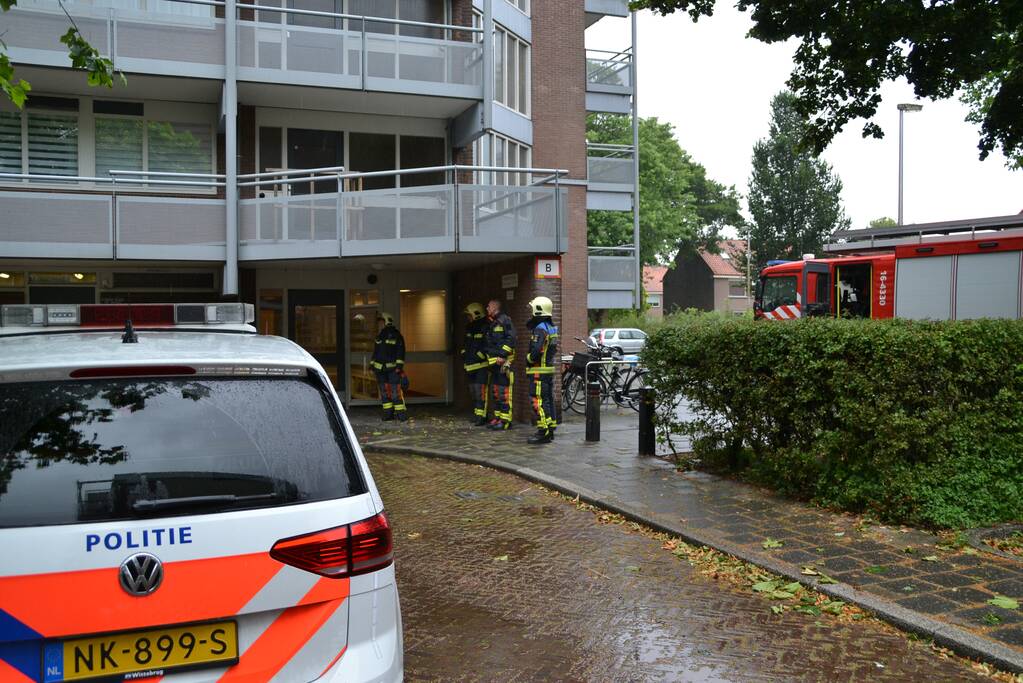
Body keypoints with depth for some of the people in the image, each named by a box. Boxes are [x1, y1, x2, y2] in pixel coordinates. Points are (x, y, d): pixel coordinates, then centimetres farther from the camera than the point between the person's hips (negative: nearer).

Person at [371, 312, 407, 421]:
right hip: (380, 369, 6)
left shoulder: (395, 335, -2)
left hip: (393, 368, -6)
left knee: (396, 391, -12)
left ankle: (401, 413, -8)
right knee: (384, 392, 6)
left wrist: (399, 365, -14)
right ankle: (388, 413, 12)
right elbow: (375, 352, 24)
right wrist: (372, 364, 18)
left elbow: (400, 351, -6)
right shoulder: (379, 336, 17)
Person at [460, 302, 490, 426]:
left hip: (482, 366, -9)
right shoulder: (470, 328, 15)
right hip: (470, 367, 9)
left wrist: (477, 357, -18)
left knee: (480, 392, -13)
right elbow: (464, 345, 25)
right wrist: (464, 355, 12)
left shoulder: (485, 328, -14)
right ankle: (476, 415, 22)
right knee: (473, 392, 14)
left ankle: (481, 417, -12)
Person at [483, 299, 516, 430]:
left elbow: (510, 338, -16)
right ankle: (498, 417, 21)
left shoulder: (504, 320, -8)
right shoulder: (490, 323, 20)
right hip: (493, 362, 10)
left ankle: (506, 420, -8)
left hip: (503, 361, -10)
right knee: (496, 390, 14)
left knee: (504, 391, -9)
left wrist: (503, 355, -20)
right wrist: (486, 355, 17)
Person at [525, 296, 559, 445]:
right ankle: (551, 429, 20)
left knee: (538, 401, -8)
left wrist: (528, 358, -8)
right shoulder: (551, 327, 14)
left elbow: (536, 351, -24)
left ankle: (543, 432, -10)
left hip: (539, 370, -10)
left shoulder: (539, 329, -17)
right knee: (548, 400, 14)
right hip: (549, 368, 10)